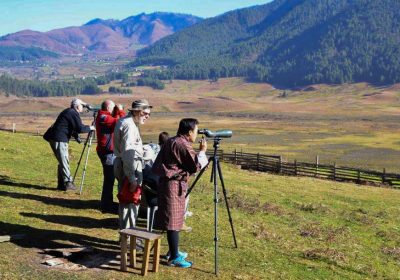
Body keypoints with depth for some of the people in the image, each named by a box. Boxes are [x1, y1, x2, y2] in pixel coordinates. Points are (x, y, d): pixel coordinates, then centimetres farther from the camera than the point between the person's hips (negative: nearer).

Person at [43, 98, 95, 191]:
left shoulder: (68, 112, 20)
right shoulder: (73, 114, -10)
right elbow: (80, 128, -18)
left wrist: (76, 135, 21)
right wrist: (90, 128, -2)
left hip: (54, 138, 10)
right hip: (59, 139, -10)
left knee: (63, 162, 14)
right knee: (64, 162, -6)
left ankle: (61, 184, 17)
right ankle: (67, 183, -3)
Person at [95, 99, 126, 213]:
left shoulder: (102, 117, 15)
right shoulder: (104, 118, -17)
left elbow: (114, 122, 22)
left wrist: (117, 113, 12)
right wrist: (121, 111, -10)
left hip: (108, 151, 11)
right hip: (107, 152, -11)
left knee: (109, 178, 17)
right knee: (109, 178, -6)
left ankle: (107, 203, 27)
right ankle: (106, 206, -1)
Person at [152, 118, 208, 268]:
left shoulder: (170, 141, 13)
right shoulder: (183, 145, -15)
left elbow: (158, 164, 18)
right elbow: (196, 166, -15)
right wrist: (202, 151, -3)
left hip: (167, 183, 10)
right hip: (174, 185, -10)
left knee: (173, 219, 17)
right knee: (174, 220, -5)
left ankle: (174, 251, 27)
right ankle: (174, 257, 0)